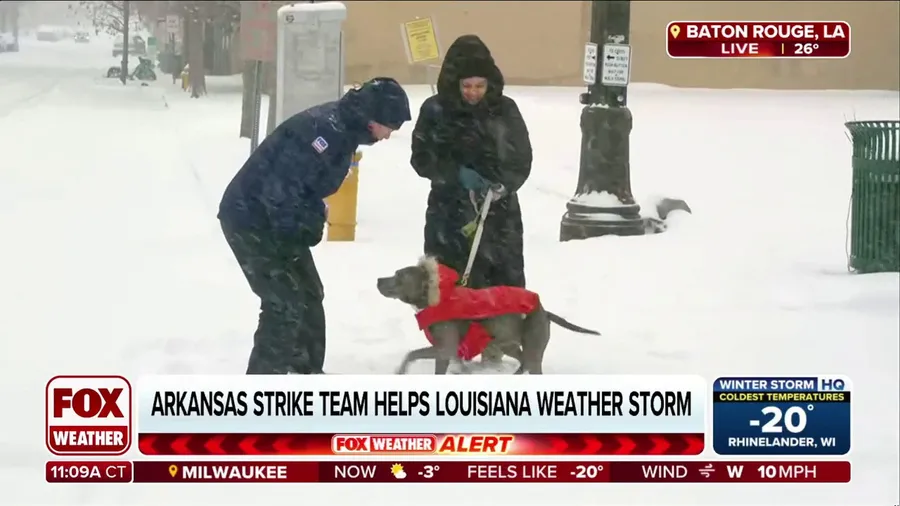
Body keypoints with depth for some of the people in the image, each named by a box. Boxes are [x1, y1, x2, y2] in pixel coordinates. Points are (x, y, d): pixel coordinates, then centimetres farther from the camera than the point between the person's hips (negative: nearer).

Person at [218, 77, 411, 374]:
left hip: (273, 221, 10)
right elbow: (279, 186, -30)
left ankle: (307, 372, 33)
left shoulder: (344, 128, 5)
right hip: (251, 219, -10)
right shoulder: (325, 129, -27)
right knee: (285, 303, -10)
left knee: (309, 296, 18)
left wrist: (311, 223, 5)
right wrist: (298, 233, -20)